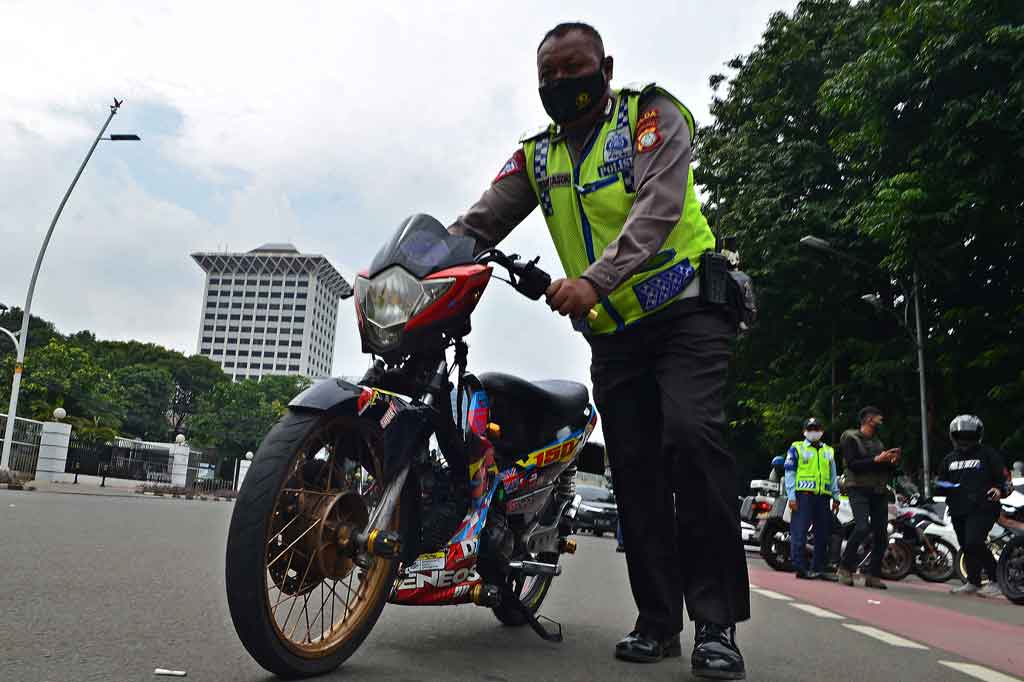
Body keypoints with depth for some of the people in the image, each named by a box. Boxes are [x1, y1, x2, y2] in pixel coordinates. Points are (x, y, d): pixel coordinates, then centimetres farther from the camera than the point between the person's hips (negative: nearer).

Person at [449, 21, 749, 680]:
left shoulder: (651, 114, -1)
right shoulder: (536, 157, 15)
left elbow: (657, 207, -17)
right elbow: (479, 222, 6)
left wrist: (596, 280, -33)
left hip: (684, 309, -5)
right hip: (611, 332, 5)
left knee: (691, 437, -23)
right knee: (635, 471, 3)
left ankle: (717, 623, -15)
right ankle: (658, 620, 10)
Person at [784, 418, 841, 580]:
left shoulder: (829, 451, 22)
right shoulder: (796, 448, 6)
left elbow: (833, 476, 24)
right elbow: (789, 473, 0)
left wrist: (836, 497, 14)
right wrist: (791, 496, -9)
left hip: (823, 496, 5)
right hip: (803, 494, -5)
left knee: (823, 534, 5)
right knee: (800, 532, -9)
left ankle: (819, 568, 12)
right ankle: (800, 567, -8)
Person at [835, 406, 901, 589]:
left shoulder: (878, 442, 22)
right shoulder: (850, 438, 2)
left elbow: (887, 472, 23)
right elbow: (852, 464, -12)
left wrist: (892, 462, 4)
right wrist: (876, 460, -17)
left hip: (879, 491, 7)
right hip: (859, 489, -7)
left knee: (881, 535, 0)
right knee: (863, 527, -23)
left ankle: (873, 575, 11)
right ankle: (845, 568, -11)